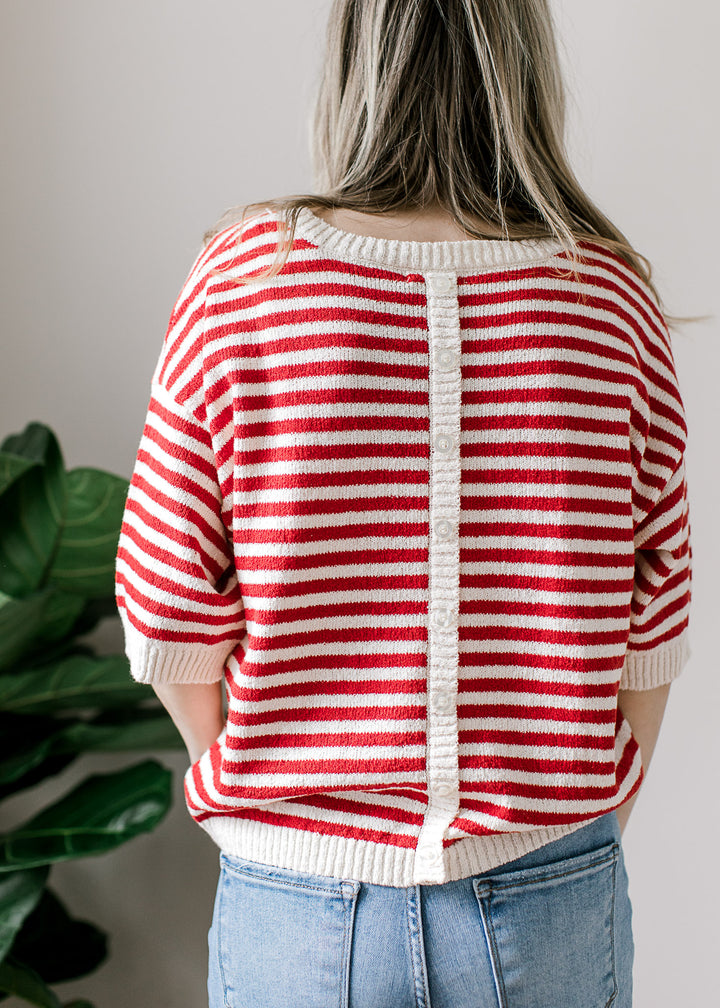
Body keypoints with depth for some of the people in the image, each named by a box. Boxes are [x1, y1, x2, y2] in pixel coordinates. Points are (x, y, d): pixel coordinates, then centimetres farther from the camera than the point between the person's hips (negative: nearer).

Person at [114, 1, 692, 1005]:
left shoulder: (240, 279, -11)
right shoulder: (613, 295, -8)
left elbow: (173, 628, -7)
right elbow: (650, 634, -2)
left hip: (299, 900, 0)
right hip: (555, 904, 1)